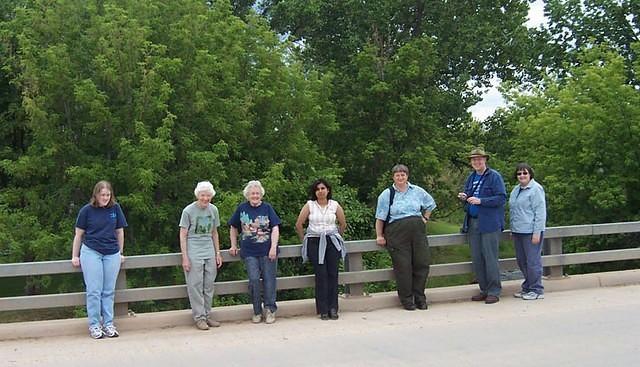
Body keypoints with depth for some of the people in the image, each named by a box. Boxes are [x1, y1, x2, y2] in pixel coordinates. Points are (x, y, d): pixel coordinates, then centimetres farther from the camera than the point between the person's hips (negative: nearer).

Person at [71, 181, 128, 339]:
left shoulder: (115, 208, 2)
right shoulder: (87, 210, -3)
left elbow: (120, 232, 11)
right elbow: (79, 234, 4)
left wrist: (120, 253, 14)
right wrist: (75, 256, 6)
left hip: (112, 254, 2)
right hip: (91, 252, -2)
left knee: (109, 291, 6)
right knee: (94, 291, -2)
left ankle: (108, 324, 13)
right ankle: (94, 325, 6)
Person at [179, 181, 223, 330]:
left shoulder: (213, 210, 7)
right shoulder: (188, 211, -7)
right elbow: (183, 235, -5)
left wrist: (218, 253, 14)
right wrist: (185, 258, -9)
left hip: (209, 252, 5)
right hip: (193, 252, -5)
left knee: (209, 286, 7)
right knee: (195, 286, -2)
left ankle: (207, 315, 17)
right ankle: (199, 317, 5)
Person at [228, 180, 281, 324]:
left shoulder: (267, 208, 2)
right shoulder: (242, 208, 6)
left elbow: (275, 228, -2)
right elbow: (233, 228, 17)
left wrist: (273, 247, -11)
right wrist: (234, 246, 14)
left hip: (267, 251, -1)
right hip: (249, 252, 1)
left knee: (269, 279, 1)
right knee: (254, 279, -6)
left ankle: (270, 310, 13)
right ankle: (257, 312, 8)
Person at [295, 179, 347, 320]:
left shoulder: (335, 205, 5)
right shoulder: (309, 205, 1)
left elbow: (343, 224, 17)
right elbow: (299, 224, 5)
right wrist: (305, 240, 8)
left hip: (332, 242, 1)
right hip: (315, 243, -1)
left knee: (333, 274, -4)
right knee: (320, 275, -7)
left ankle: (333, 308, 2)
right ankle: (323, 310, -2)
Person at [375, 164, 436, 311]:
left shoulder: (417, 191, 13)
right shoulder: (386, 194, 5)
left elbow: (430, 204, 28)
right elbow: (380, 218, 4)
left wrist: (425, 219, 17)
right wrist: (379, 235, -1)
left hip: (417, 231, 3)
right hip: (397, 234, -3)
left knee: (422, 263, 2)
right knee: (403, 266, -3)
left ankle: (420, 297, 15)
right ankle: (406, 299, 8)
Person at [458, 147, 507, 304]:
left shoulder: (494, 176, -5)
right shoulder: (470, 177, 16)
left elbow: (502, 198, -12)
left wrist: (480, 201, -19)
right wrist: (464, 197, 2)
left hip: (489, 223, -7)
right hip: (473, 223, 7)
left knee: (490, 258, -5)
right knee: (476, 259, 8)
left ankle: (494, 291, 3)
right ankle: (484, 289, 18)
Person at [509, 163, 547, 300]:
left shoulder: (536, 189, -9)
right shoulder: (515, 190, 16)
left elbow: (540, 212, -13)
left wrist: (537, 233, -17)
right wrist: (512, 230, 21)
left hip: (531, 232, -8)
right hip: (518, 232, 8)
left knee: (532, 261, -3)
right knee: (521, 261, 13)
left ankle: (536, 290, 6)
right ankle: (527, 288, 24)